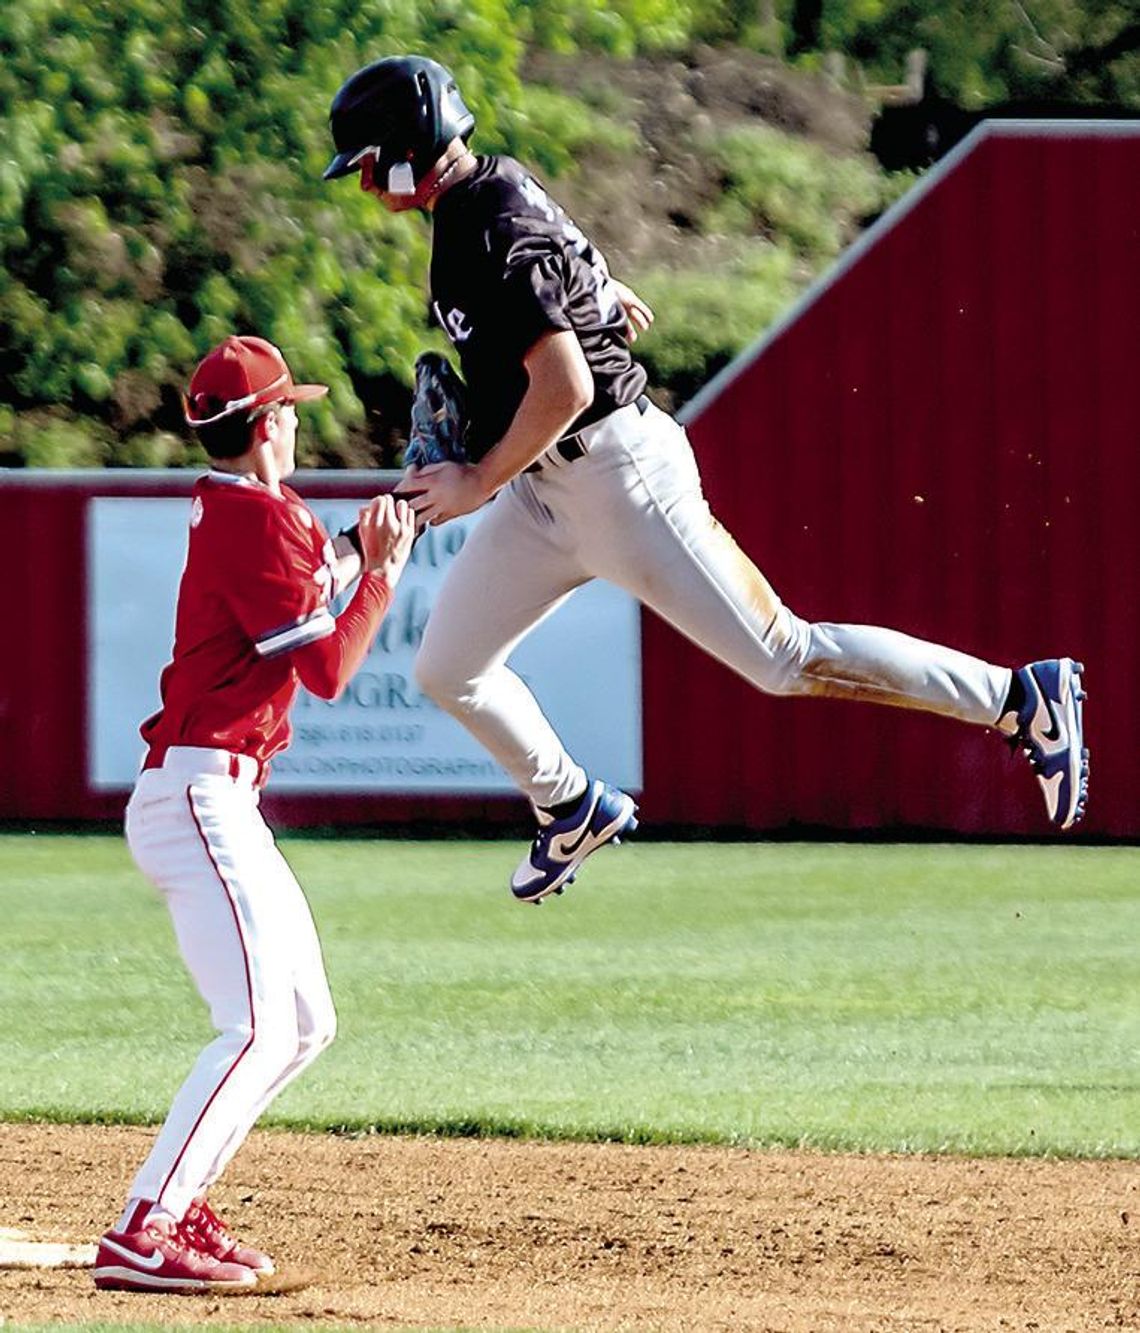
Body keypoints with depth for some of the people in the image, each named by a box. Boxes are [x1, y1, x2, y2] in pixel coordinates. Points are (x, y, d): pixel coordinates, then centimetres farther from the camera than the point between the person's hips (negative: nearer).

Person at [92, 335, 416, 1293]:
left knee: (306, 1025, 15)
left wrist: (358, 557, 10)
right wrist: (382, 574, -4)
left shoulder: (236, 508, 16)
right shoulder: (258, 521, -13)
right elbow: (327, 669, -14)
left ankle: (177, 1206, 16)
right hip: (199, 794, -10)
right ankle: (141, 1236, -25)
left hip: (227, 807, 10)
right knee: (259, 1027, -19)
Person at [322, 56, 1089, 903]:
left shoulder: (494, 240, -25)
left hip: (619, 481, -10)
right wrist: (599, 288, 44)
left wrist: (480, 482, -21)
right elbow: (559, 248, 27)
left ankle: (1022, 698, 2)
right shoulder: (497, 184, 5)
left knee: (784, 659, -6)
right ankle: (574, 809, 32)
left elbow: (564, 390, -32)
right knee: (447, 672, 11)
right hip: (550, 490, 10)